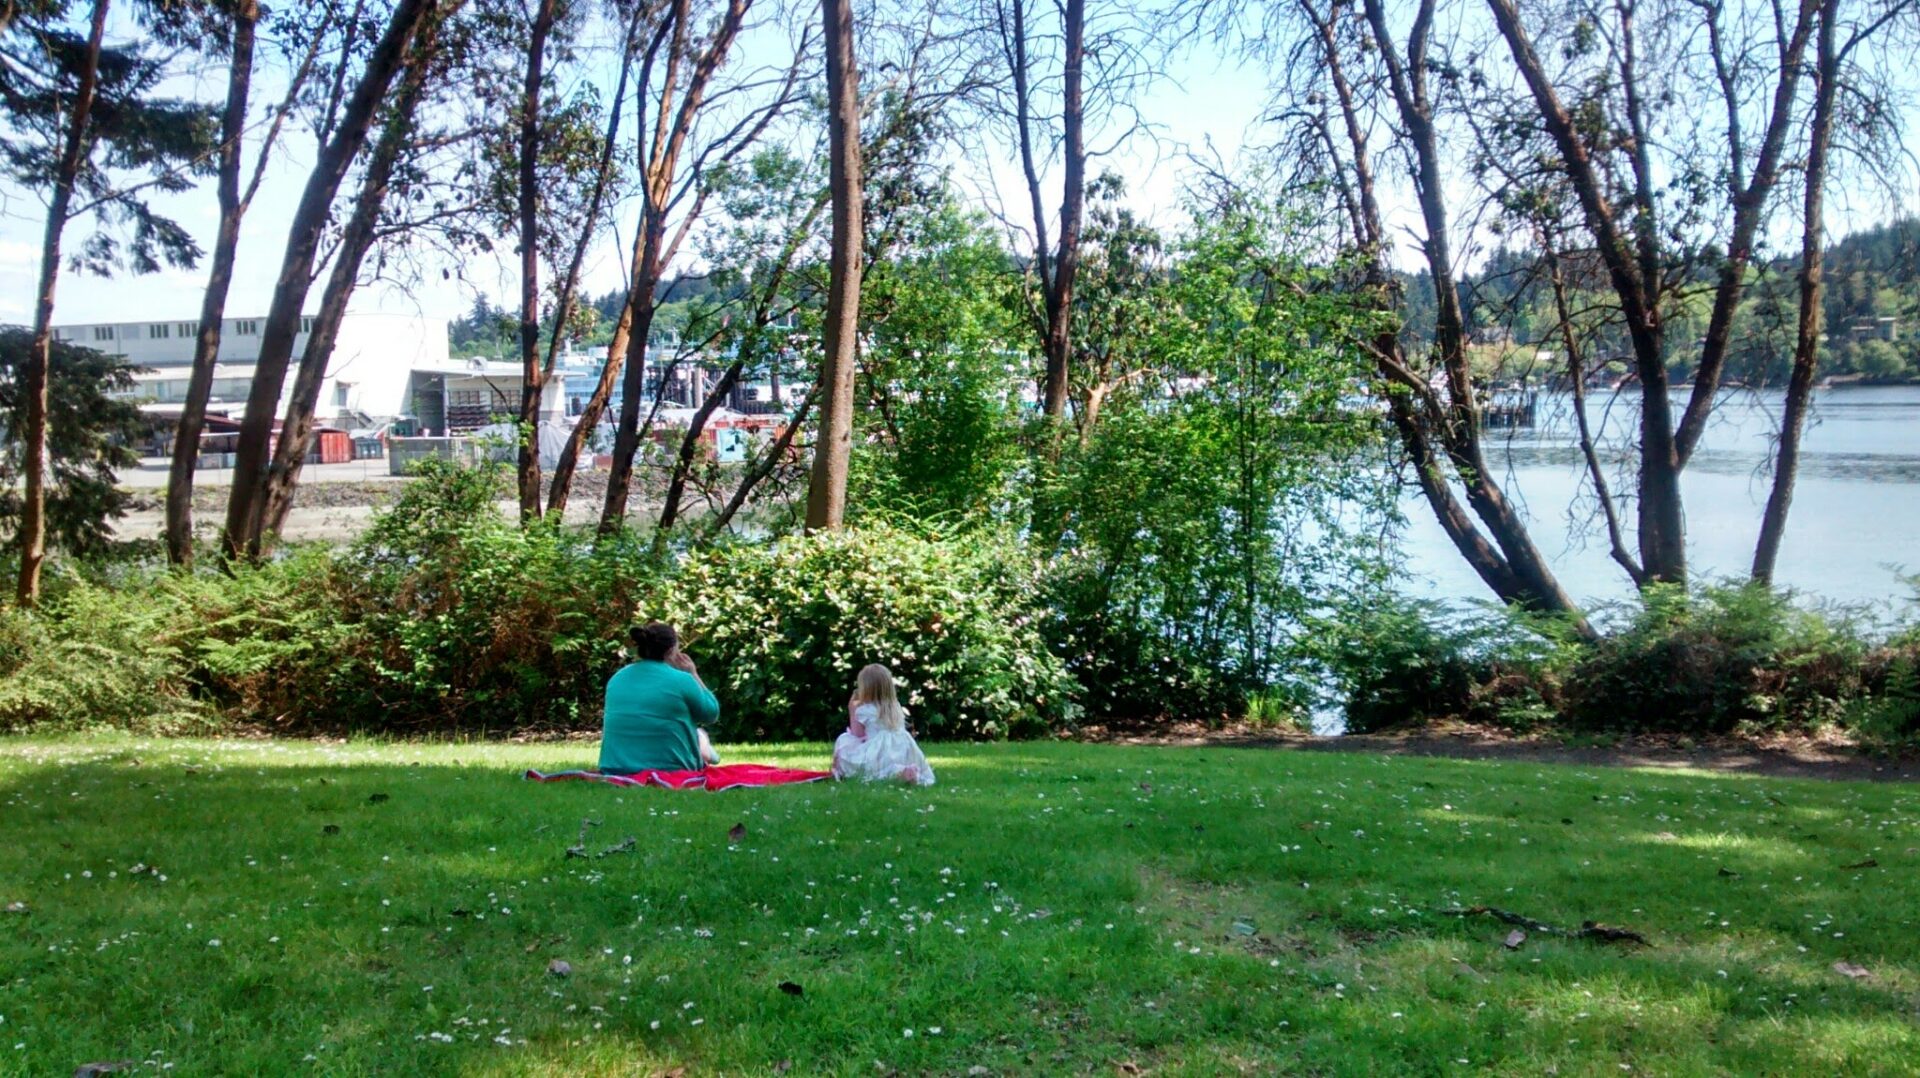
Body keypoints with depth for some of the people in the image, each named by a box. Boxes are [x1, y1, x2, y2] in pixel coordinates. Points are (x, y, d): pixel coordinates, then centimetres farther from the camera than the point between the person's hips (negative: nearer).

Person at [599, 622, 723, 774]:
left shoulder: (617, 678, 5)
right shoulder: (680, 680, -12)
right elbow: (711, 715, 2)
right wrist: (692, 674, 7)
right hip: (668, 771, -5)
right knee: (699, 734, 28)